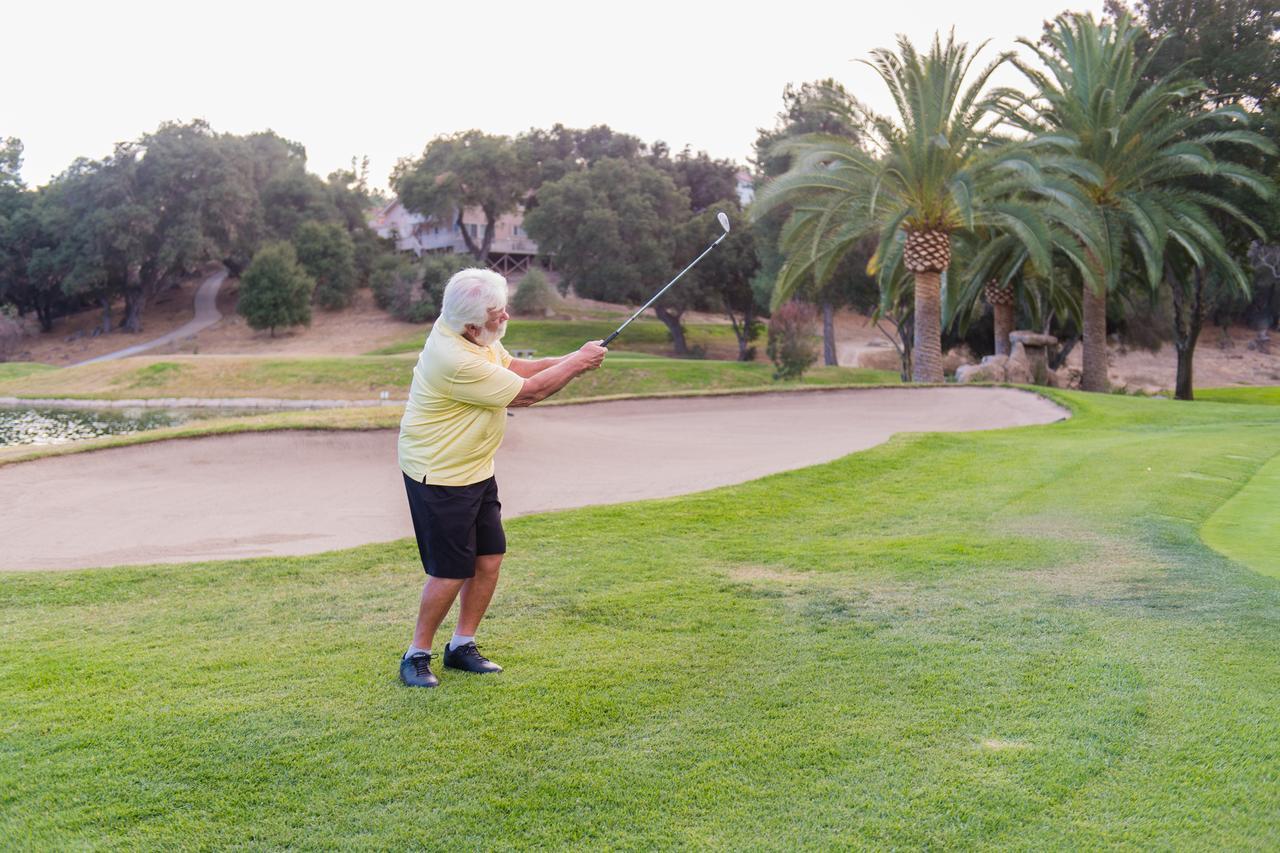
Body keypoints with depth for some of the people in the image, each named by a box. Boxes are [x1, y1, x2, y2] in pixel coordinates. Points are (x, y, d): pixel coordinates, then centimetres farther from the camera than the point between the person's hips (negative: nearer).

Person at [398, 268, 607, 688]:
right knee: (450, 572, -3)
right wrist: (576, 363, -9)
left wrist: (569, 361, 0)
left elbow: (515, 367, 14)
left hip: (476, 471, 9)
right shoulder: (456, 361, -29)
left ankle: (462, 645, 23)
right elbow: (526, 392, -20)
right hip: (439, 477, -9)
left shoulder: (472, 336, -1)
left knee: (489, 559, 9)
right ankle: (417, 655, 14)